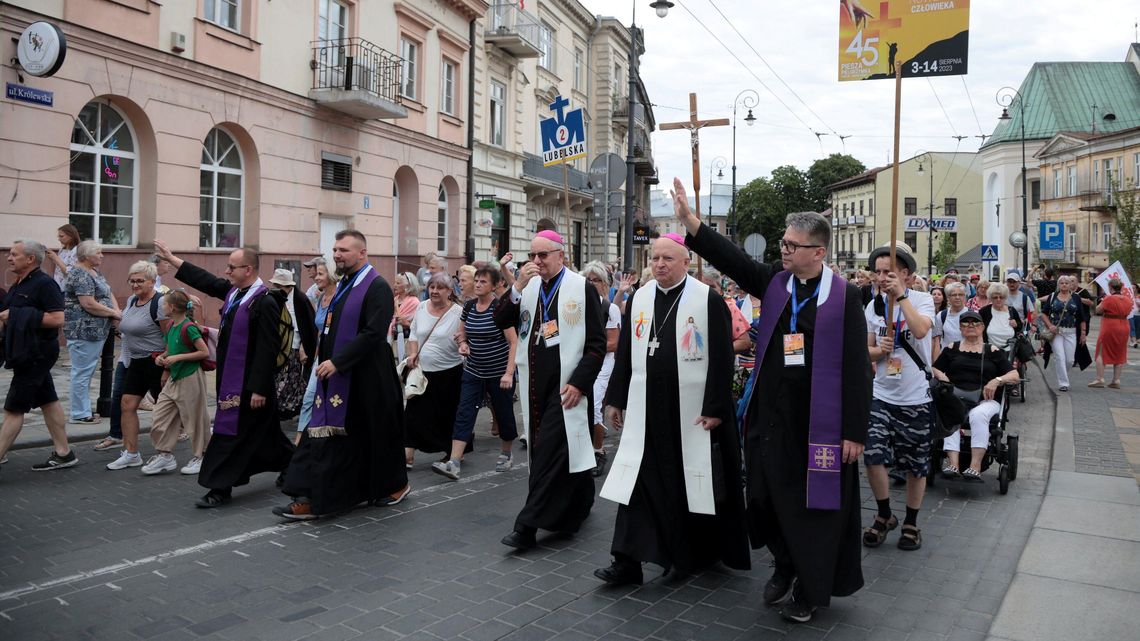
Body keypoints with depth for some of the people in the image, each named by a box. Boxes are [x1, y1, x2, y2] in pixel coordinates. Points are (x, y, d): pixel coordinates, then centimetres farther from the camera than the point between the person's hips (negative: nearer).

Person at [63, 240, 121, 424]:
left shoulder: (95, 272, 15)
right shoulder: (80, 275, -15)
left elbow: (108, 294, 16)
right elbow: (89, 304, -23)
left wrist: (117, 311, -3)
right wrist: (114, 313, -12)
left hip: (97, 331, 10)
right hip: (84, 331, -10)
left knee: (87, 372, 16)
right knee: (82, 373, -3)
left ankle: (84, 409, 24)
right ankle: (80, 414, 4)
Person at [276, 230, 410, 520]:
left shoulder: (377, 287, -14)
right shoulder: (343, 285, 13)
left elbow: (373, 333, -23)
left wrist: (337, 362, -23)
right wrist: (325, 359, 13)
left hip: (365, 379, -8)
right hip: (337, 377, 8)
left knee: (374, 435, 7)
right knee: (327, 436, 4)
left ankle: (395, 484, 28)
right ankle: (313, 498, 6)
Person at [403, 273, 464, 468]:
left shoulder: (458, 312, -10)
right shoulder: (421, 308, 5)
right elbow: (413, 335, 14)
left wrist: (462, 342, -31)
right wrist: (413, 353, -2)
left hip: (448, 373, -4)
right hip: (422, 371, 4)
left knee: (447, 416, 9)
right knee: (414, 412, 2)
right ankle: (408, 455, 7)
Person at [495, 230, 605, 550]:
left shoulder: (582, 288, -6)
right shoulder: (528, 287, 8)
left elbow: (597, 343, -7)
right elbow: (500, 320, 0)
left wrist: (579, 383, -15)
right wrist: (517, 287, -13)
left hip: (565, 386, -5)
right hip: (536, 384, 5)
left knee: (549, 451, -8)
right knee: (568, 449, 14)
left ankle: (528, 525, -5)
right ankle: (579, 505, 32)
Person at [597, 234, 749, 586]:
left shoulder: (708, 299, -8)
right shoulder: (639, 299, 7)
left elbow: (721, 358, -10)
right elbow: (625, 353, 11)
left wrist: (715, 408, -14)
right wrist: (617, 399, 10)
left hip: (693, 410, -4)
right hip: (647, 409, 4)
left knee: (695, 483, 9)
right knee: (640, 481, 2)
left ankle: (701, 552, 31)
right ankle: (628, 560, 6)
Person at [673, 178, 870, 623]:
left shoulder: (844, 296, -7)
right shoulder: (773, 284, 5)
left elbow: (857, 367, -8)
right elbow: (731, 258, -6)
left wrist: (855, 431, -10)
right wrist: (688, 219, -18)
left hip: (818, 422, -4)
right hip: (771, 416, 4)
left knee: (814, 504, 8)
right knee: (769, 495, 13)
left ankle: (810, 587, 27)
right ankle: (785, 563, 37)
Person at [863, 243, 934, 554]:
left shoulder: (922, 299, -6)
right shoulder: (874, 306, 5)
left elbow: (920, 330, -27)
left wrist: (901, 295, -24)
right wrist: (879, 350, -11)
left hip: (916, 397, -2)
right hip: (882, 395, 3)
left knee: (916, 464, 8)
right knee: (872, 456, -12)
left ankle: (911, 522, 28)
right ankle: (884, 515, 11)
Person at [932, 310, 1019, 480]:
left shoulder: (992, 351, 17)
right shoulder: (952, 348, 21)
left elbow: (1015, 376, 11)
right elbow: (935, 369, 22)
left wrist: (997, 380, -9)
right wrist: (942, 377, 0)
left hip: (986, 400, -1)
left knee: (978, 414, -36)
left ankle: (975, 467, -41)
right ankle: (952, 463, -46)